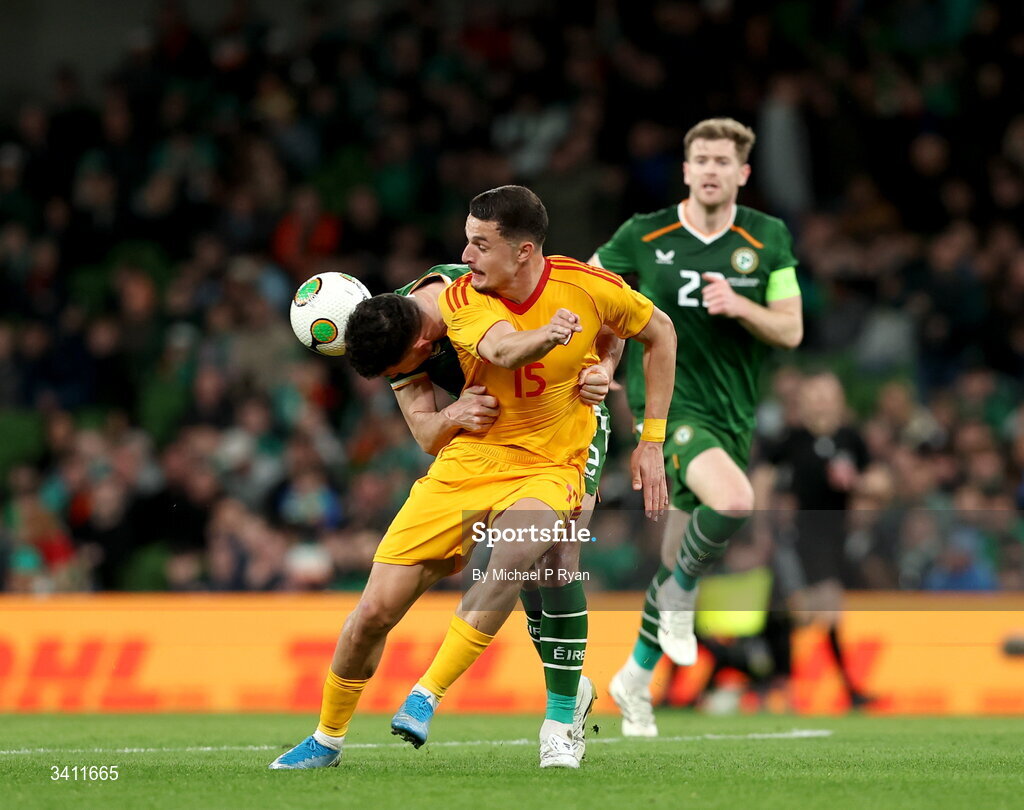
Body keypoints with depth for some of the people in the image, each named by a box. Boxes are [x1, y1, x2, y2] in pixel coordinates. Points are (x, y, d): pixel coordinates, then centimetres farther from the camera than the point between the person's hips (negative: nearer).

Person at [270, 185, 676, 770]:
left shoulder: (587, 287, -10)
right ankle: (328, 738, 23)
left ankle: (427, 698, -27)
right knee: (376, 610, -3)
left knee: (513, 551, -38)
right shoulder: (463, 299, -10)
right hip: (470, 458, 2)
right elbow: (503, 349, -33)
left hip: (549, 469, -2)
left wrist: (652, 442, 5)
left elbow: (661, 333, 8)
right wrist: (546, 336, -58)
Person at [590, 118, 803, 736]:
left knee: (680, 558, 11)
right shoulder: (644, 236, -3)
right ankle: (681, 593, -3)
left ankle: (636, 679, 31)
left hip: (733, 414, 4)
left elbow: (791, 331, 1)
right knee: (735, 502, -32)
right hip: (668, 402, -4)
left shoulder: (769, 239, 3)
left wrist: (740, 306, -17)